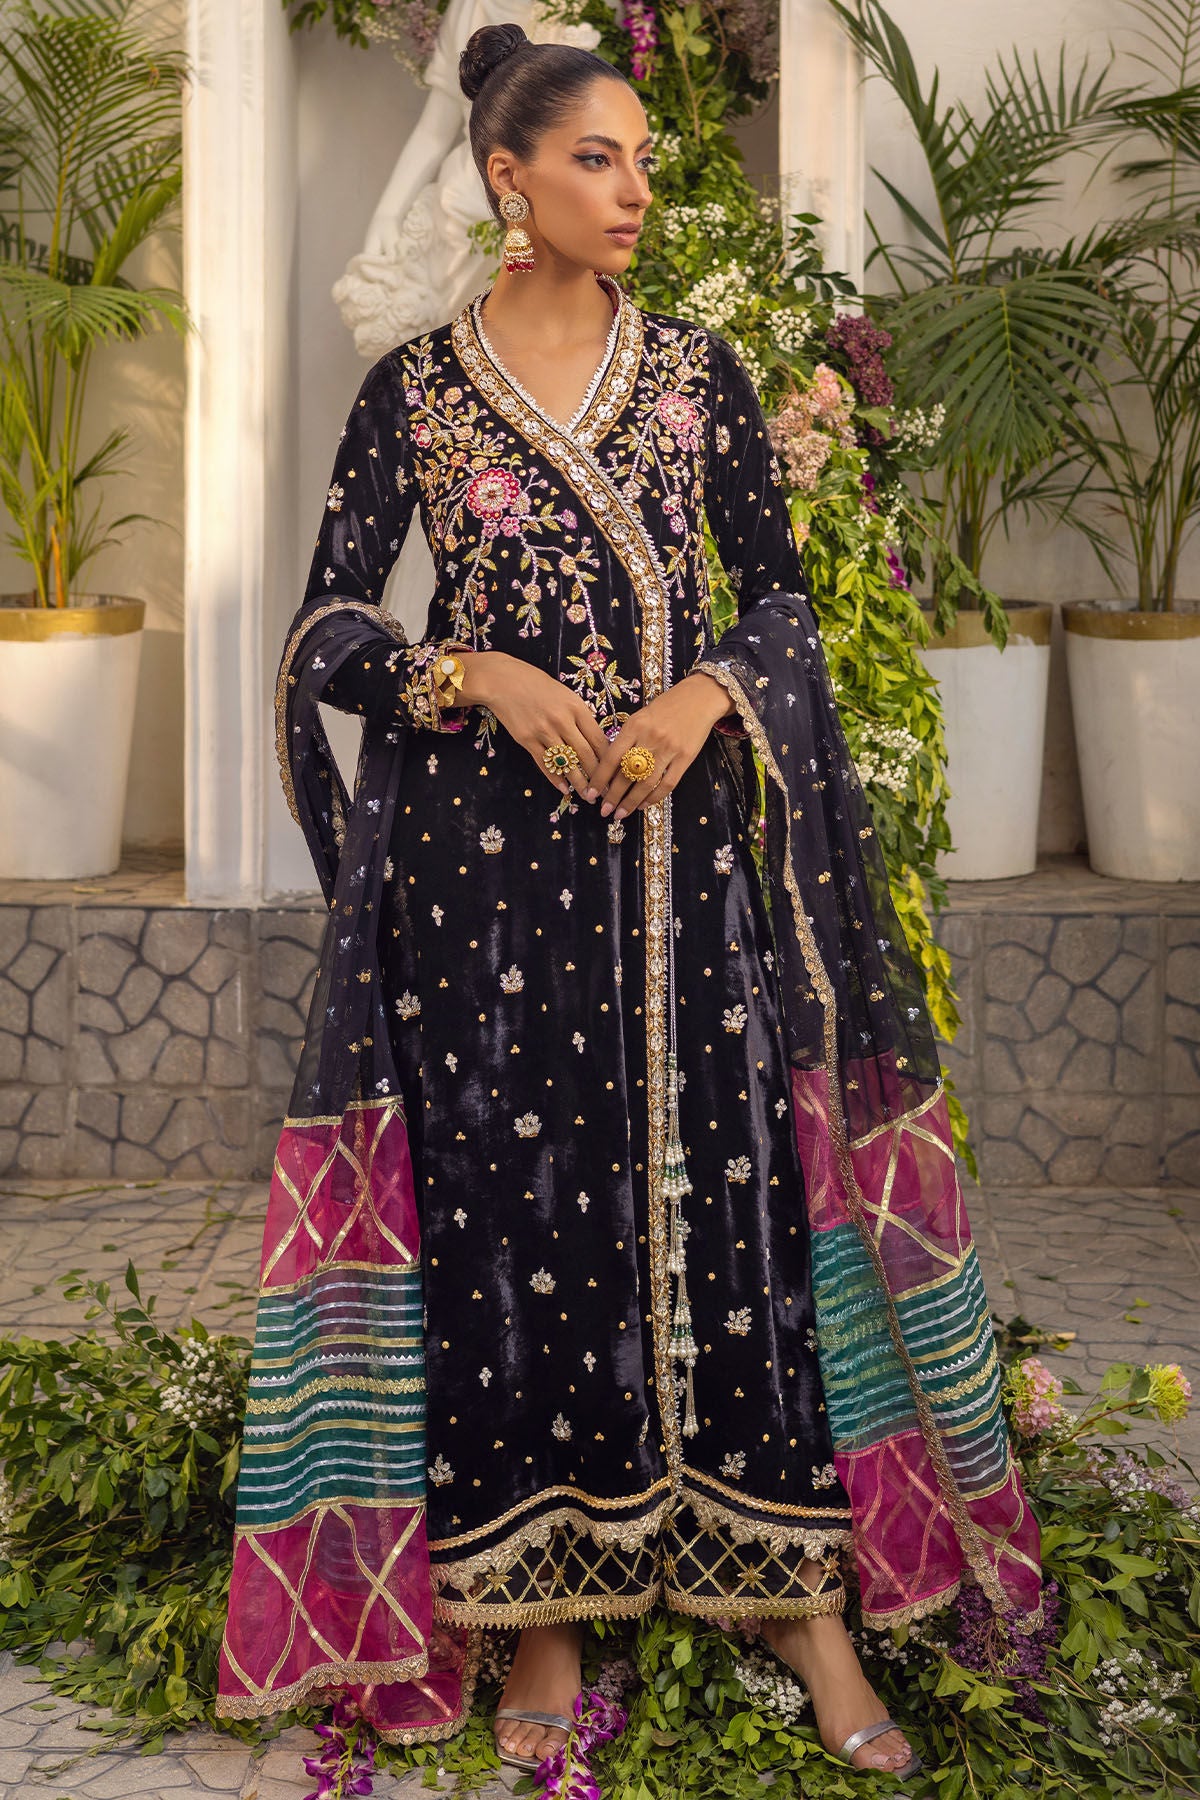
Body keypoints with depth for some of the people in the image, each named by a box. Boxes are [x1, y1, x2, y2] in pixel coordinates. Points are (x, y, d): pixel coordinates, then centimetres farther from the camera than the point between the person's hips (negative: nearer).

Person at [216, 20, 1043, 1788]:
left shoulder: (699, 369, 8)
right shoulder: (415, 388, 3)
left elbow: (783, 594, 10)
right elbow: (328, 623, 2)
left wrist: (707, 697, -9)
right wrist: (484, 675, -14)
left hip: (685, 847, 2)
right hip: (491, 859, -1)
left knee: (738, 1192, 1)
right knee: (510, 1207, 1)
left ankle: (803, 1595, 12)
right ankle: (545, 1604, 14)